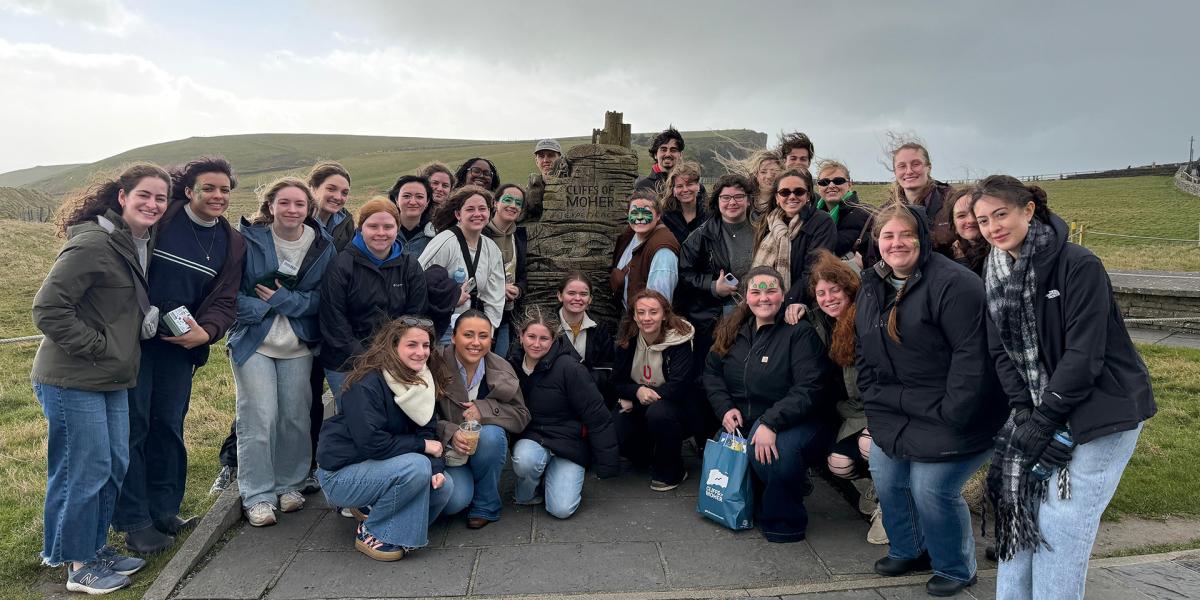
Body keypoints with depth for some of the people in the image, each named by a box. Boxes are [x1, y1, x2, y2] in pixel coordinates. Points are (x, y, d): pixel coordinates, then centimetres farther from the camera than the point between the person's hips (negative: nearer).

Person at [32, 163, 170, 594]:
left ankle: (95, 547, 32)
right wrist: (95, 346, -18)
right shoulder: (93, 244, -19)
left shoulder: (139, 246, 9)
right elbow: (48, 308, -21)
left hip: (112, 381, 9)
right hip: (73, 381, -9)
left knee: (115, 467, 16)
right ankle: (78, 565, 17)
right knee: (84, 472, 1)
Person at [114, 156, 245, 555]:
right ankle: (134, 521, 12)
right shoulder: (159, 218, -10)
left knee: (168, 426, 13)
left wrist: (205, 331, -16)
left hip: (181, 345, 4)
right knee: (133, 425, 1)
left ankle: (164, 511, 26)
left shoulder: (232, 243, 4)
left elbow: (225, 301, 3)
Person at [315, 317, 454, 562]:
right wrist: (422, 446, -21)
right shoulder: (368, 383, -22)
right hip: (340, 474, -8)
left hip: (380, 468, 8)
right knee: (417, 467, -29)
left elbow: (427, 432, -1)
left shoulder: (422, 382, 1)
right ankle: (371, 533, -9)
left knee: (443, 486, -12)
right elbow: (370, 443, -29)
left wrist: (436, 467, -19)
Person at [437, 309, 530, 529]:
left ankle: (485, 506, -9)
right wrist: (451, 434, -32)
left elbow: (522, 415, -5)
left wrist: (485, 409, -22)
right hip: (449, 450, -2)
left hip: (488, 447, 2)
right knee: (455, 502, -27)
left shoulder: (501, 369, -7)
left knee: (490, 434, -33)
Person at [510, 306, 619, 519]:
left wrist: (607, 465, -13)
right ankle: (525, 494, 2)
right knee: (524, 460, -33)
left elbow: (597, 416, -14)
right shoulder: (514, 365, 0)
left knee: (562, 509, -18)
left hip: (568, 442, -3)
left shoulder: (569, 368, -16)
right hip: (531, 438, 3)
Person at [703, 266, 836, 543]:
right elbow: (711, 372, 16)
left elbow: (809, 388, -20)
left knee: (773, 452, -36)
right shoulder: (734, 330, 8)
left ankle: (783, 521, -8)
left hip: (799, 422, -5)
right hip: (744, 422, 6)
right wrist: (725, 407, -3)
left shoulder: (800, 332, -11)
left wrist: (770, 423, -30)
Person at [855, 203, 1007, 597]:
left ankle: (955, 568, 18)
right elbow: (865, 351, 15)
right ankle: (908, 550, 35)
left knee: (931, 489, -9)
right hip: (893, 410, 8)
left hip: (945, 414, -7)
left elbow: (972, 354, -23)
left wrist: (952, 414, -23)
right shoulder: (871, 286, 7)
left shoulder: (953, 283, -19)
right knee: (886, 479, 10)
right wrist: (873, 398, 5)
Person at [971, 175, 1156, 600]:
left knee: (1059, 526, -6)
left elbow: (1084, 354, -18)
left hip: (1101, 413, -6)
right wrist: (1024, 412, -8)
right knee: (1019, 512, 5)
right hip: (1038, 410, 6)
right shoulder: (996, 275, 6)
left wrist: (1042, 421, -16)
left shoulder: (1079, 265, -15)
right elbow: (1003, 353, 5)